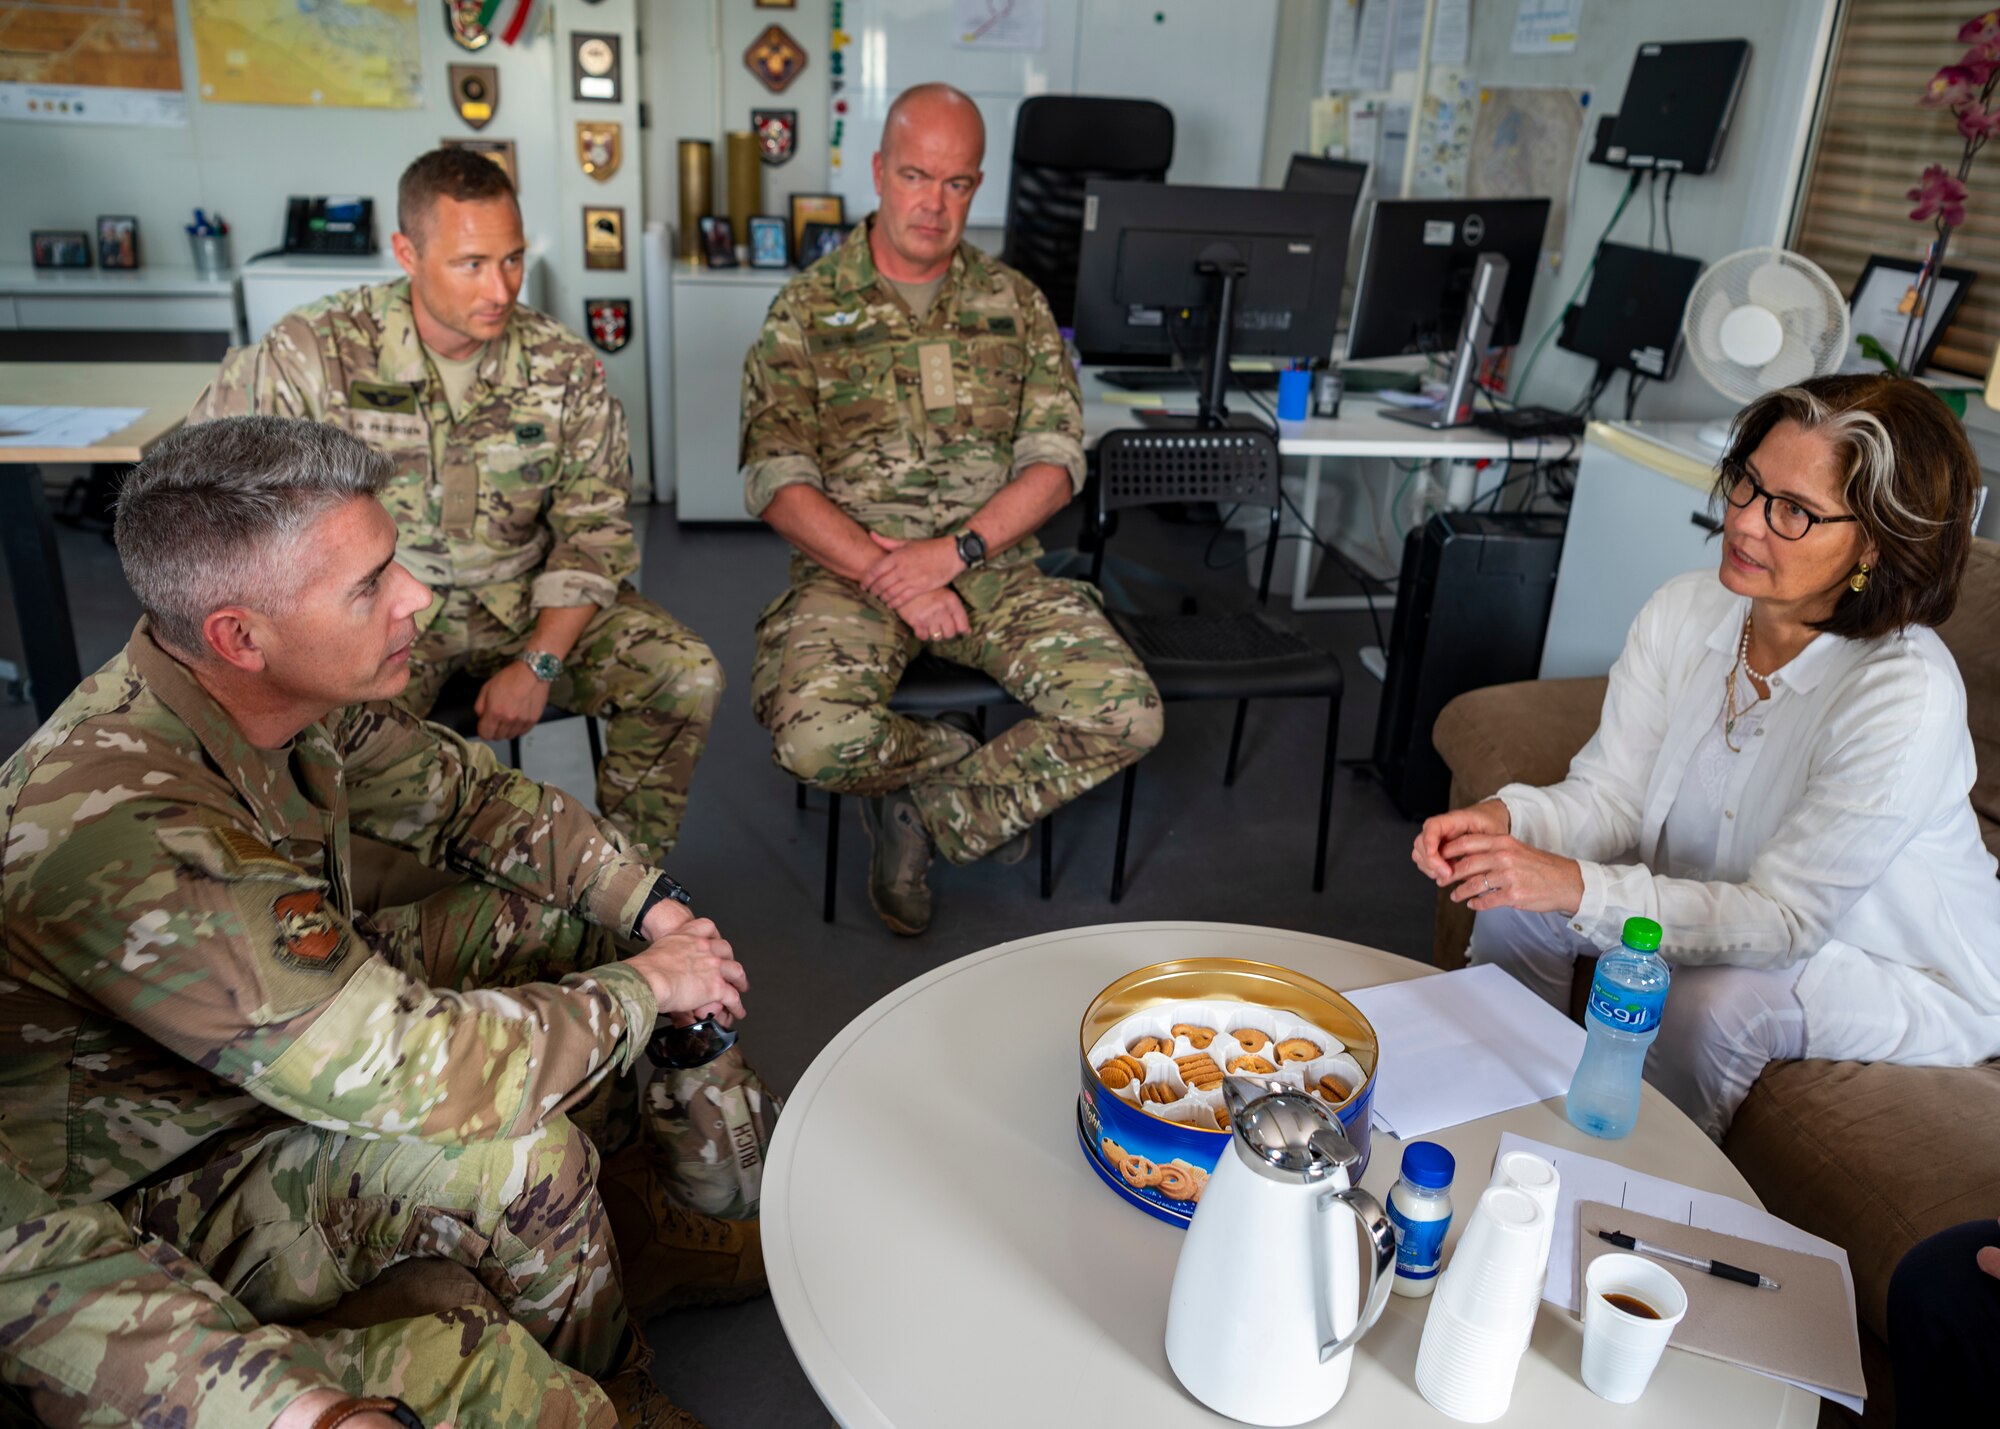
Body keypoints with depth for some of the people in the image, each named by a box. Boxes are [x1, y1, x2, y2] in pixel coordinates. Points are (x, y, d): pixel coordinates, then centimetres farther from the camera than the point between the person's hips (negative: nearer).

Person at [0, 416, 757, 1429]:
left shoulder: (290, 691, -15)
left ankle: (632, 1222, 16)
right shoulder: (120, 838, -39)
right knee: (511, 1149, -31)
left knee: (584, 920, 1)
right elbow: (418, 1074, -38)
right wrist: (649, 986, -23)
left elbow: (468, 796, 1)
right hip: (137, 1206, -8)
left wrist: (656, 909, -9)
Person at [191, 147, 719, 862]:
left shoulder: (565, 367, -5)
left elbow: (593, 527, -3)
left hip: (525, 598, 2)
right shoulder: (313, 351, -12)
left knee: (686, 675, -18)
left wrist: (538, 662, -15)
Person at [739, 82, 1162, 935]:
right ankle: (961, 754, 5)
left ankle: (930, 817, 1)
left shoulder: (1014, 303, 11)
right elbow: (776, 481, -4)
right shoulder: (808, 307, 4)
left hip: (993, 565, 2)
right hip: (850, 567, -2)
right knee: (816, 742, -31)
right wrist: (887, 575, -16)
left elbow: (1056, 458, 3)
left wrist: (955, 551, -13)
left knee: (1128, 717, -20)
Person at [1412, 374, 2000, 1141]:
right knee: (1513, 895, -12)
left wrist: (1579, 888, -43)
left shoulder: (1906, 695, -31)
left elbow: (1782, 918, -31)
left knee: (1708, 1004, -33)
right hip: (1726, 904, 6)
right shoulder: (1685, 611, -13)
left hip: (1908, 978, -5)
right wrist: (1505, 818, -33)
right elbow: (1611, 794, -11)